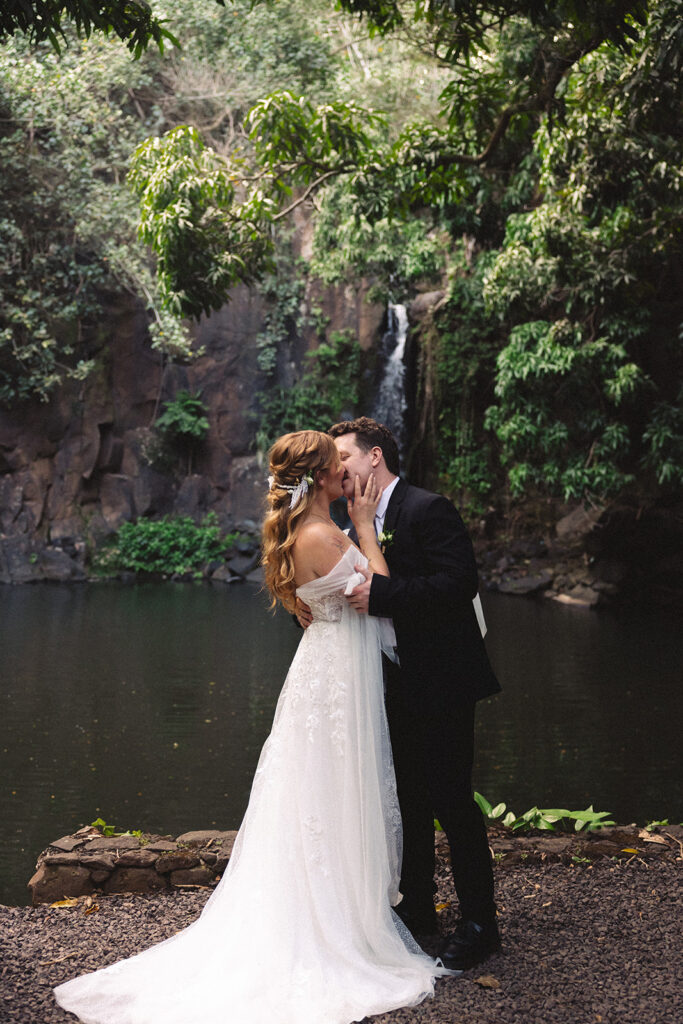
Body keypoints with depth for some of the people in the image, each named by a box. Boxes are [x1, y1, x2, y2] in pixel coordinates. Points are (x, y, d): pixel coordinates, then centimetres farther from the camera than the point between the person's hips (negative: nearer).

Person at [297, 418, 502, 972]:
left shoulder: (429, 510, -14)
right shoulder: (361, 527, 13)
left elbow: (459, 582, -24)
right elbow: (353, 591, 13)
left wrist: (381, 593, -29)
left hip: (439, 684, -8)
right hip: (396, 688, 9)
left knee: (450, 801, -3)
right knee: (408, 801, 17)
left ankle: (480, 925, 11)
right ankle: (417, 909, 32)